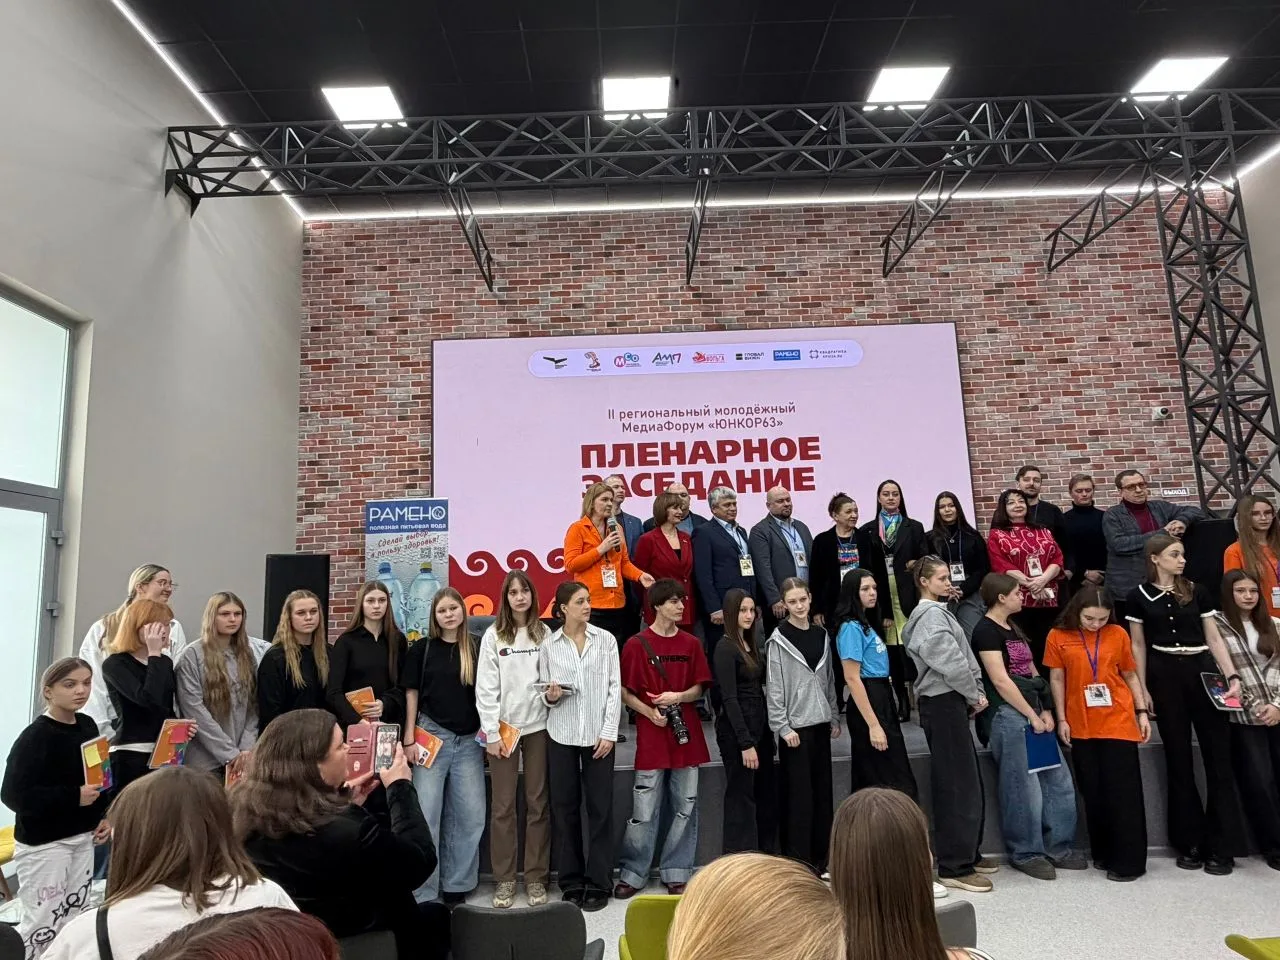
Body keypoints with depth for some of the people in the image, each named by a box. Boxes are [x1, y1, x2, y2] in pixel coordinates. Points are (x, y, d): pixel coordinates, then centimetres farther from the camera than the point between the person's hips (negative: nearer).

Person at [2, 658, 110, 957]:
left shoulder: (87, 725, 3)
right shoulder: (35, 736, -18)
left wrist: (104, 816, 5)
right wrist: (74, 797, -25)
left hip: (82, 838, 7)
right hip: (42, 844, -7)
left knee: (76, 920, 15)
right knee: (43, 925, 1)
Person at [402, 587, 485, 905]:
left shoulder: (478, 646, 2)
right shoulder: (422, 648, 0)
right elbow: (411, 693, 2)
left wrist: (489, 733, 3)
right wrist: (409, 739, -3)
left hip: (469, 740, 2)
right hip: (431, 736, -2)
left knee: (470, 814, 6)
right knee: (426, 813, 1)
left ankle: (456, 885, 22)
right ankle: (423, 891, 13)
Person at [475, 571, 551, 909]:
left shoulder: (544, 634, 3)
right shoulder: (493, 636, -2)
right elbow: (485, 688, -4)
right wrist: (491, 734, -8)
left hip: (538, 725, 1)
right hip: (503, 726, -1)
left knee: (538, 803, 7)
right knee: (503, 805, 3)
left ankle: (536, 877, 18)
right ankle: (504, 879, 16)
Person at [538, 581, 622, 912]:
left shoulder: (605, 640, 0)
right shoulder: (549, 646, 2)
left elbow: (614, 688, -1)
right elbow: (542, 690, 8)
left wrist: (609, 732, -7)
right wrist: (550, 695, -15)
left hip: (598, 734, -1)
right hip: (561, 735, 1)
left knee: (600, 809, 3)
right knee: (564, 809, 6)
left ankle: (598, 884, 15)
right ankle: (571, 883, 20)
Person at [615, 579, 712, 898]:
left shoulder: (691, 643, 6)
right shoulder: (636, 644, -4)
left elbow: (698, 688, 9)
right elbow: (625, 692, -2)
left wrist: (677, 697, -10)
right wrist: (650, 712, -15)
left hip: (686, 735, 4)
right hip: (651, 738, -3)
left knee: (685, 809, 10)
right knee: (644, 811, 2)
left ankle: (677, 873, 23)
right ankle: (632, 874, 17)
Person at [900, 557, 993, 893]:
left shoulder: (937, 612, 19)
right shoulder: (931, 615, -12)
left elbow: (964, 657, 17)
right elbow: (950, 663, -18)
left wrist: (974, 694, 4)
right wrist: (976, 695, -6)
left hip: (950, 702, 10)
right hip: (943, 703, -10)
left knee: (964, 782, 16)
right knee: (959, 784, -7)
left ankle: (967, 854, 27)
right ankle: (954, 868, -2)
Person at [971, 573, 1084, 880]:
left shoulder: (1013, 627, 16)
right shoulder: (986, 631, -11)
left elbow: (1031, 671, 16)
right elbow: (1001, 681, -15)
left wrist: (1045, 711, 6)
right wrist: (1032, 716, -11)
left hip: (1032, 713, 9)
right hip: (1007, 715, -9)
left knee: (1059, 780, 8)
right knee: (1024, 788, -2)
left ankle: (1058, 847, 21)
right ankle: (1026, 853, 13)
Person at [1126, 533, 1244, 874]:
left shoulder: (1197, 592, 7)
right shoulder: (1139, 596, 2)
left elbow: (1214, 638, 7)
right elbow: (1138, 646, 5)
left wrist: (1232, 675, -5)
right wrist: (1142, 689, 1)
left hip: (1202, 670, 2)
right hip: (1165, 675, -1)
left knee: (1218, 754, -1)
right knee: (1178, 759, 6)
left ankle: (1220, 846, 8)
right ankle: (1189, 843, 16)